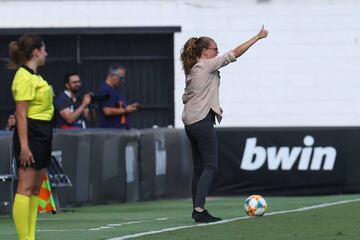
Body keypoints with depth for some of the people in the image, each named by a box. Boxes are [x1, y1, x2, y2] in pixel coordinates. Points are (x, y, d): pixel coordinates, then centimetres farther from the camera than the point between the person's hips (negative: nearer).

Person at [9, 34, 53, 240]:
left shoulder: (34, 76, 16)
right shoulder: (24, 77, -13)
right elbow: (21, 114, -17)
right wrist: (24, 146, -21)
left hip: (43, 135, 10)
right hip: (31, 134, -10)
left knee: (36, 188, 8)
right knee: (26, 188, -10)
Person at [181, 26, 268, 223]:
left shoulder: (191, 70, 16)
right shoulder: (207, 65, -8)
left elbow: (185, 98, 20)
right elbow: (235, 53, -9)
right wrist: (257, 37, -5)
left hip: (190, 123, 9)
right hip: (202, 121, -9)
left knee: (199, 167, 10)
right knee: (210, 166, -9)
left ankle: (197, 210, 8)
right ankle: (199, 209, -19)